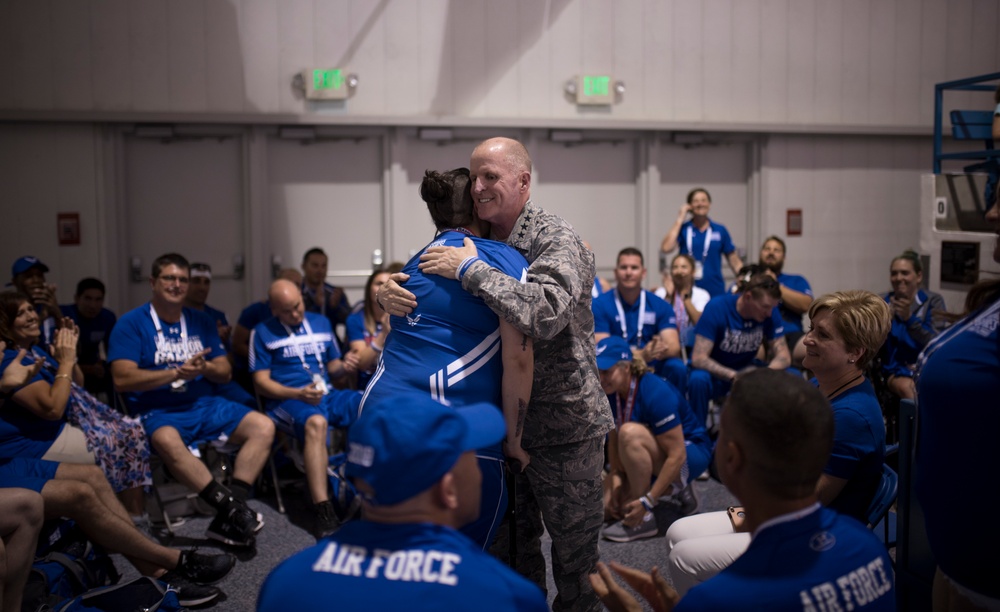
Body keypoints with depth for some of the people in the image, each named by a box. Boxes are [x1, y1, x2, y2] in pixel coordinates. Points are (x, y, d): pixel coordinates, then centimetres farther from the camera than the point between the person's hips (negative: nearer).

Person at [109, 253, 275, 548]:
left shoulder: (201, 321, 15)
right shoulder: (131, 323, 0)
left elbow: (225, 373, 13)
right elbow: (122, 379, -12)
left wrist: (205, 368, -11)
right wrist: (177, 372, -17)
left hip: (206, 405, 5)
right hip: (157, 412, -5)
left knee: (263, 427, -16)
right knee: (167, 441, -40)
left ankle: (228, 517, -23)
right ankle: (230, 505, -30)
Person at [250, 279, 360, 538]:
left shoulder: (321, 322, 20)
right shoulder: (263, 332, 9)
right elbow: (261, 381, 2)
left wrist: (343, 365, -2)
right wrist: (299, 394, -14)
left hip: (327, 394, 4)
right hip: (288, 399, -4)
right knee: (316, 422, -40)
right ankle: (323, 511, -43)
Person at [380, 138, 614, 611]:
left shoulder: (557, 242, -15)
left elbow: (545, 314, -33)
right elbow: (425, 293, 6)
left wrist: (471, 269, -27)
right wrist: (389, 291, -17)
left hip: (564, 426, -6)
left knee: (574, 555, 7)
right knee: (513, 546, 20)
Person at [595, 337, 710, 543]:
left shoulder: (655, 393, -30)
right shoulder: (610, 394, -9)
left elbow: (677, 456, -30)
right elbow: (613, 439, -3)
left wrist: (647, 502, -30)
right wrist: (616, 478, -19)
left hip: (691, 455, -8)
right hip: (654, 459, 8)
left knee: (630, 432, -34)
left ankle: (644, 519, -22)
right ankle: (674, 491, 10)